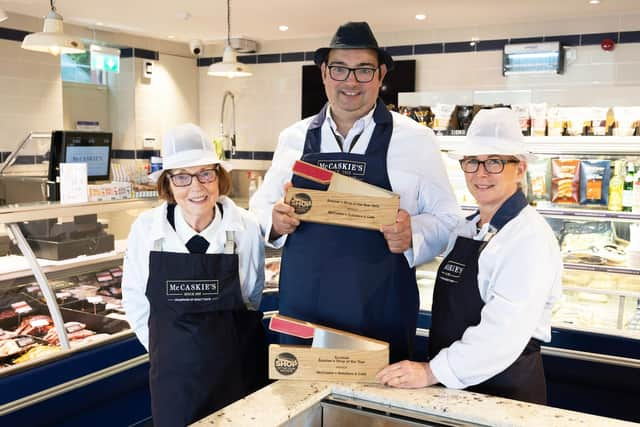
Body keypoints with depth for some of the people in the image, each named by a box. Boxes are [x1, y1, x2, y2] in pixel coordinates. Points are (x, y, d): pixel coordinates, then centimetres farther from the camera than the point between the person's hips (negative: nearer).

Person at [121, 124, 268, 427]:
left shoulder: (245, 228, -11)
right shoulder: (146, 228, -9)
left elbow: (252, 298, 3)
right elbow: (134, 299, 2)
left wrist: (218, 340, 7)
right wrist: (164, 351, 5)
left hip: (236, 369, 0)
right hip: (173, 371, 0)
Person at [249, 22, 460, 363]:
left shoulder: (417, 139, -1)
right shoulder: (293, 138, 6)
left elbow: (446, 219, 1)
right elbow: (261, 206, 12)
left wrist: (412, 235, -19)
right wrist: (275, 220, -10)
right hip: (302, 310, 2)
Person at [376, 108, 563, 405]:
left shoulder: (529, 238, -17)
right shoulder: (466, 229, 8)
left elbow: (504, 333, -25)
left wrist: (432, 371, -24)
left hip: (504, 390, -7)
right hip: (454, 386, 7)